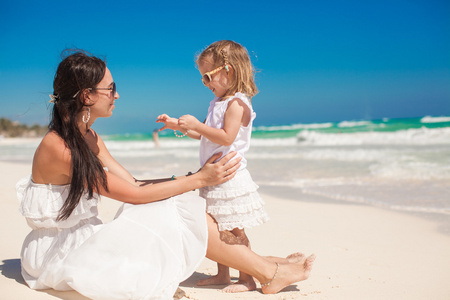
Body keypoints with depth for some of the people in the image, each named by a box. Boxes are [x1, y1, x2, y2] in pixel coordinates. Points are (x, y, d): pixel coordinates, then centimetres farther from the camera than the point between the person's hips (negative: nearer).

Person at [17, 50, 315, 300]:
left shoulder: (90, 139, 5)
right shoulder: (58, 147, -24)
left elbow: (133, 184, 2)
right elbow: (135, 194, -22)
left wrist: (197, 176, -3)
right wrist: (199, 179, -17)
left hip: (82, 238, 8)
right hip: (57, 251, -8)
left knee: (179, 205, -8)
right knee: (168, 216, -18)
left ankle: (263, 265, -1)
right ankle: (267, 272, -6)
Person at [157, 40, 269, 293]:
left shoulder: (237, 103, -14)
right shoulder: (218, 103, 16)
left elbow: (226, 138, -24)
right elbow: (204, 135, 23)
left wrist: (196, 125, -24)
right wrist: (178, 126, 15)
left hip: (231, 177, -9)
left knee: (235, 231, -3)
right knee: (217, 230, 15)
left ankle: (247, 279, 8)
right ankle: (223, 274, 27)